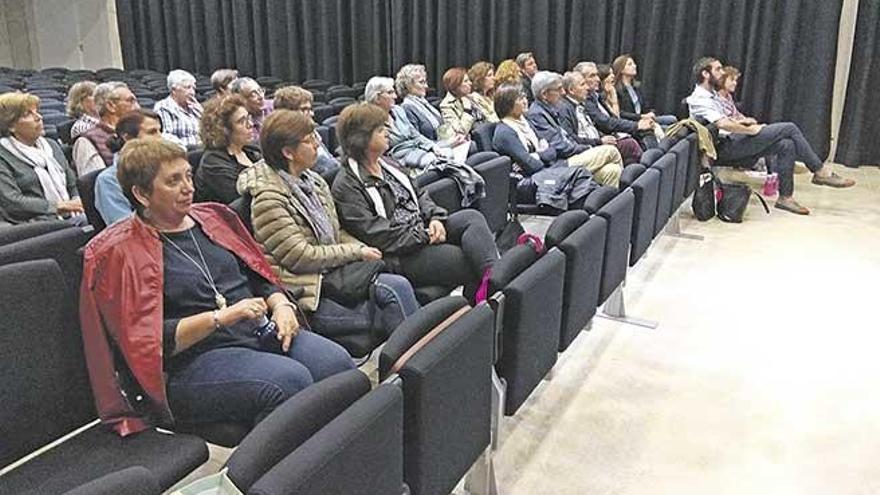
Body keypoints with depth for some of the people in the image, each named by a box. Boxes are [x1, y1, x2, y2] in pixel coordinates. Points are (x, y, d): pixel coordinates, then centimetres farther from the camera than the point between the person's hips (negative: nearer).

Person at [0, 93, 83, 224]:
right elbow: (12, 202, -10)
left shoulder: (51, 145, 22)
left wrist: (77, 202, 0)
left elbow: (73, 184, 22)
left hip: (71, 218, 7)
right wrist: (57, 207, -16)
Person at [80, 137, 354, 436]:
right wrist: (220, 317, -19)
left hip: (262, 333, 6)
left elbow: (260, 275, 22)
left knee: (336, 362, -20)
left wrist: (280, 304, 0)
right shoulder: (119, 252, -2)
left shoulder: (212, 218, 17)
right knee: (289, 380, -32)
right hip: (193, 361, -6)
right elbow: (147, 340, -10)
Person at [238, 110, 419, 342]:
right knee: (396, 288, -21)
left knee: (398, 288, -17)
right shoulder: (268, 199, -12)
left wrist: (365, 249, -1)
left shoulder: (314, 182, 12)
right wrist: (357, 252, -10)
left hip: (332, 275, 8)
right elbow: (301, 257, -16)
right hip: (308, 296, -8)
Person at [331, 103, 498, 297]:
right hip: (400, 255, -8)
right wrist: (424, 237, -17)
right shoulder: (346, 186, -10)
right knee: (470, 261, -23)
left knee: (472, 217, -16)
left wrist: (435, 218, -2)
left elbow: (419, 194, 20)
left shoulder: (386, 163, 17)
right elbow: (374, 234, -17)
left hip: (424, 230, 8)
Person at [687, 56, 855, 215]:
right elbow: (723, 124, -24)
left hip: (735, 144, 10)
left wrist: (741, 121, 5)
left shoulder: (711, 95, 21)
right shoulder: (699, 99, -12)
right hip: (726, 147, -10)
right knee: (789, 128, -10)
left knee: (786, 145, -5)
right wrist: (750, 130, -12)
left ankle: (785, 196, -1)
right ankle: (821, 171, 1)